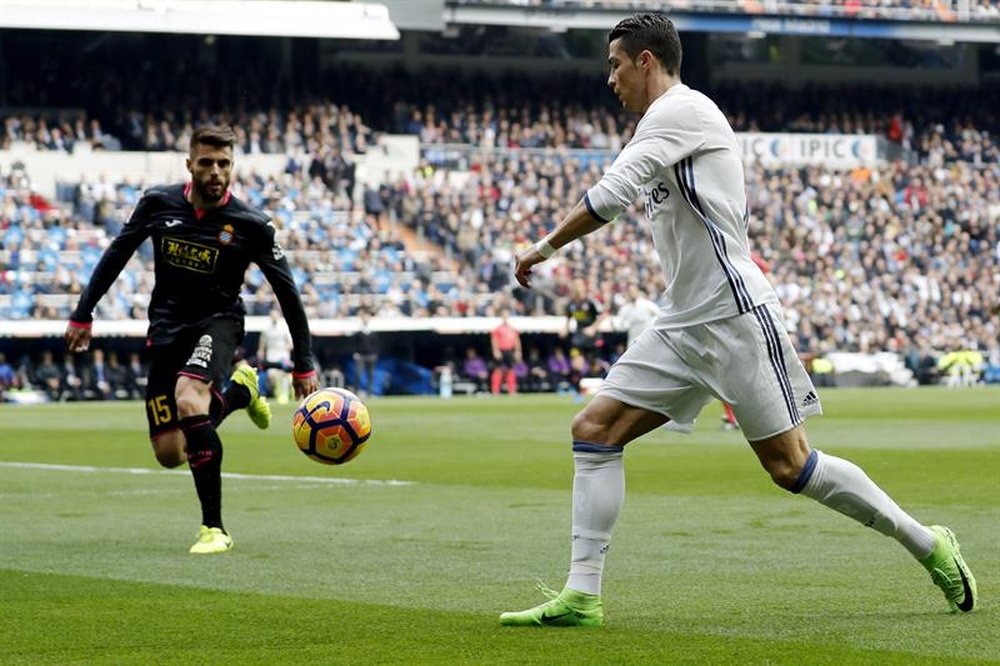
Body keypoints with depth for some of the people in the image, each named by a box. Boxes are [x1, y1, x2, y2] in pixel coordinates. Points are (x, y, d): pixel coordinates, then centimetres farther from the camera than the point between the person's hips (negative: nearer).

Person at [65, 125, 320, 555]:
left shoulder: (250, 225, -13)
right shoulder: (159, 203, -6)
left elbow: (286, 292, -5)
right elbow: (117, 254, 9)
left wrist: (304, 365, -5)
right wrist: (82, 314, 9)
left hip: (218, 322, -4)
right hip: (166, 328, 4)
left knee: (188, 398, -36)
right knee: (168, 453, 2)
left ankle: (213, 528, -30)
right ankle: (240, 391, 34)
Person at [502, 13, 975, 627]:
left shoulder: (679, 109, -11)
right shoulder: (672, 120, 20)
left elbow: (611, 196, -18)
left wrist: (544, 247, -8)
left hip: (735, 317, -10)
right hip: (683, 325, 10)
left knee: (789, 466, -7)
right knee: (594, 429, -2)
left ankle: (929, 545, 8)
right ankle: (581, 595, -4)